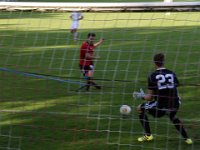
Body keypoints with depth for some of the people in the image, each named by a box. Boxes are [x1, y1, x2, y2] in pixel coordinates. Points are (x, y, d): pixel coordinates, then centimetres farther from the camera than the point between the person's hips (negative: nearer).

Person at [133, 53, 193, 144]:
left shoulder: (152, 76, -4)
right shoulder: (172, 74, 5)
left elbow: (150, 97, -4)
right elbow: (176, 88, 9)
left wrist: (142, 96, 16)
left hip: (160, 105, -4)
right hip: (174, 105, 4)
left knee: (140, 109, 20)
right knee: (172, 117, 39)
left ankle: (148, 135, 20)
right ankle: (186, 138, 30)